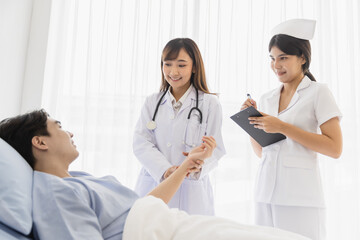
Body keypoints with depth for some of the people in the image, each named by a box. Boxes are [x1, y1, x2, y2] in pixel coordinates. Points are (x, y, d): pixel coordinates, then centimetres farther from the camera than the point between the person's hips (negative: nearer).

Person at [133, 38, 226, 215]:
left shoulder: (210, 104, 3)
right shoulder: (152, 102, 10)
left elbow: (216, 148, -2)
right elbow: (141, 142, 0)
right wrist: (165, 169, -16)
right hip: (152, 188, 2)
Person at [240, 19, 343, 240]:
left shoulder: (318, 92, -1)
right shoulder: (266, 99, 12)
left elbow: (335, 149, -10)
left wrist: (282, 127, -15)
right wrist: (251, 121, 1)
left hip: (300, 197, -4)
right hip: (266, 194, 5)